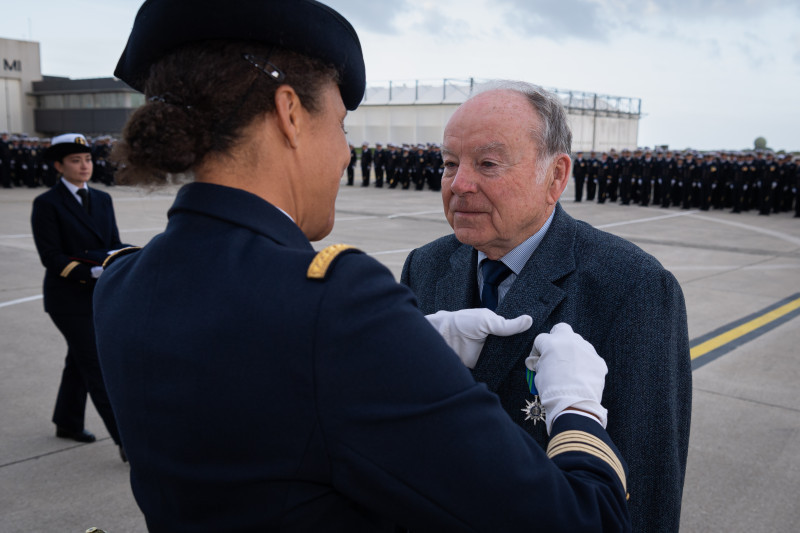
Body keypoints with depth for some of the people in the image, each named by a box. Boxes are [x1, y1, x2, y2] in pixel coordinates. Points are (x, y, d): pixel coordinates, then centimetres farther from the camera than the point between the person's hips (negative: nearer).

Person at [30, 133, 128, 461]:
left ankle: (67, 423, 39)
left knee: (79, 361, 20)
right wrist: (93, 272, -25)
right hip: (70, 301, -6)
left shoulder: (102, 200, 8)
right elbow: (51, 258, -16)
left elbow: (114, 244, 5)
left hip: (100, 298, 6)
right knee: (99, 370, -6)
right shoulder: (47, 204, -10)